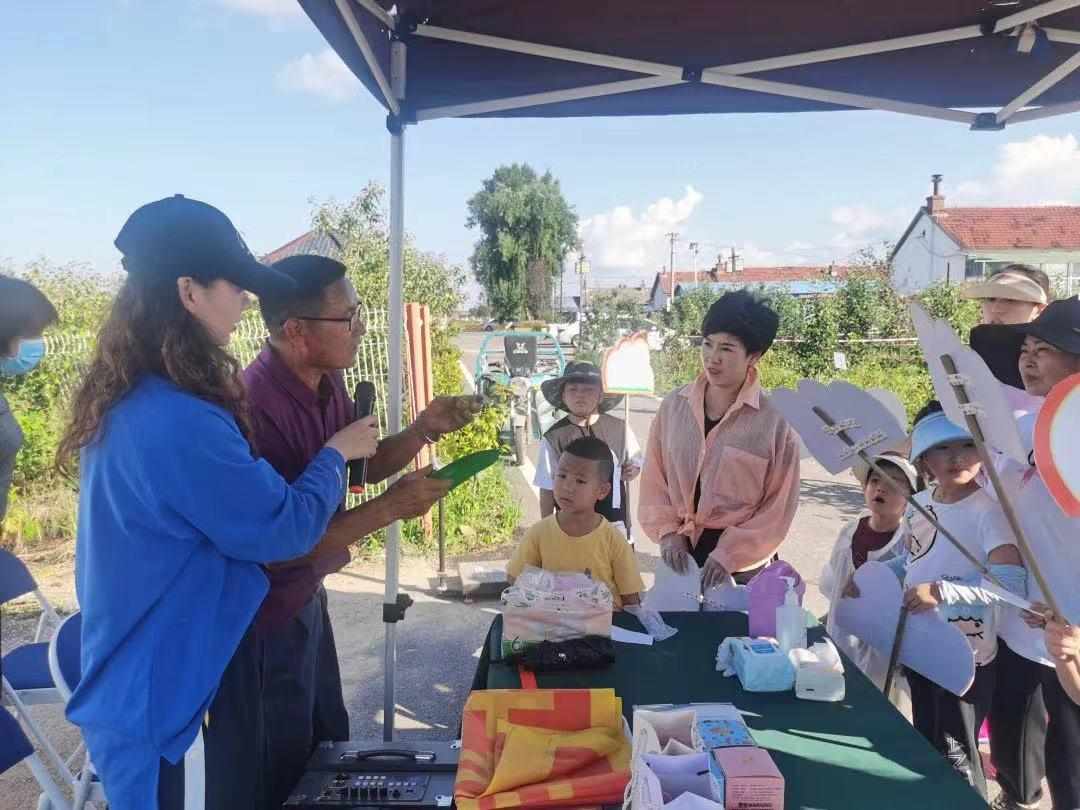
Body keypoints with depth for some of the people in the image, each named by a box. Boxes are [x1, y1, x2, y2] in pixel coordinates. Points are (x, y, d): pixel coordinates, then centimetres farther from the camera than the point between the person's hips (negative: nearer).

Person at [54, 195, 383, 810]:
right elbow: (286, 529, -21)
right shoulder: (179, 420, -30)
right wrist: (336, 453, -5)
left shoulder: (126, 402, 3)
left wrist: (329, 455, 9)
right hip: (176, 691, -9)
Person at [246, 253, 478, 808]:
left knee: (330, 742, 26)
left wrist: (423, 430, -8)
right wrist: (390, 507, -29)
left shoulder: (326, 380, -3)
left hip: (307, 595, 8)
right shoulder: (257, 406, -31)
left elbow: (367, 465, 10)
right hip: (268, 615, -8)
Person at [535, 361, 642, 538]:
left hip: (615, 522, 2)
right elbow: (547, 489, -2)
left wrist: (632, 470, -9)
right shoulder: (554, 438, -7)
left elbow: (636, 463, 14)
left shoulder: (619, 429, -1)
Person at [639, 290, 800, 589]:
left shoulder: (775, 419, -9)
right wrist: (668, 532, -7)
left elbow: (779, 505, -7)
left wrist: (729, 554, -13)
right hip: (680, 550, 3)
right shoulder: (674, 405, 0)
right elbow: (654, 478, 4)